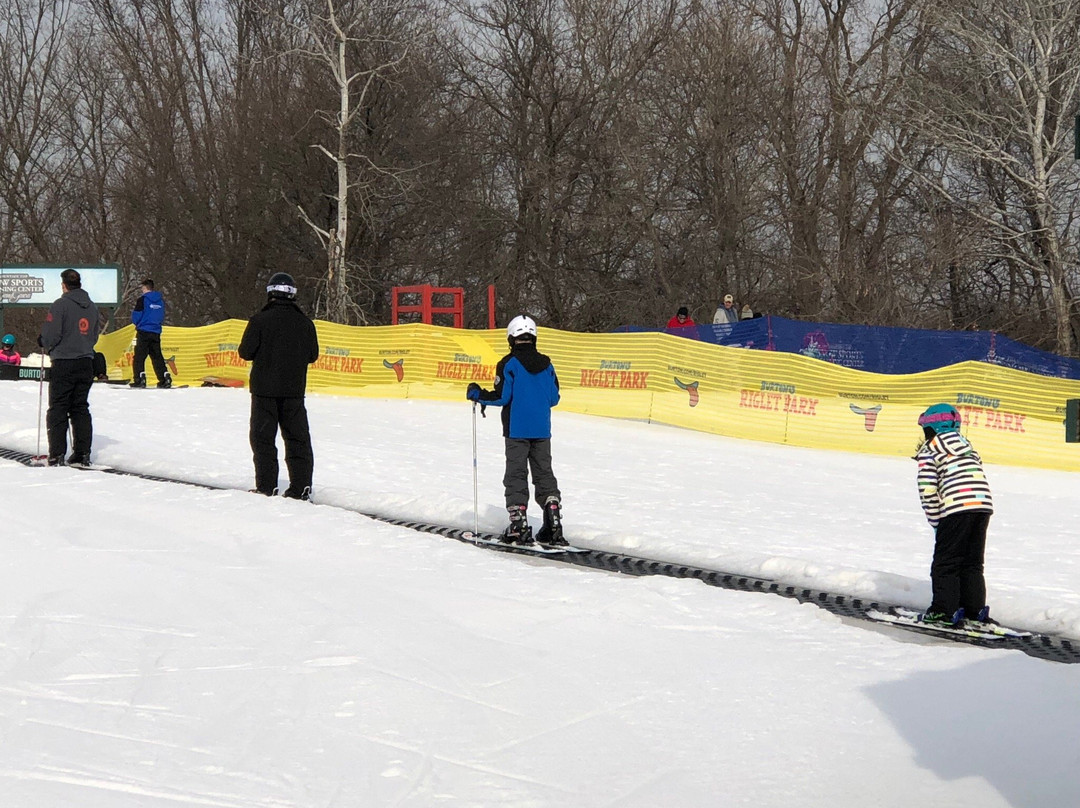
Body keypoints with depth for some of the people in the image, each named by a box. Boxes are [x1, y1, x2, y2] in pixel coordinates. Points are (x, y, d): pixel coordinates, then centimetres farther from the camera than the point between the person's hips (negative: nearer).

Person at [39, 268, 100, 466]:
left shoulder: (61, 305, -12)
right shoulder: (92, 307, 10)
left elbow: (50, 335, -15)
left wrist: (44, 343, 5)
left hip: (64, 363, -6)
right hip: (86, 363, 6)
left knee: (58, 409, -1)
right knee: (81, 409, 11)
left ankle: (57, 455, -6)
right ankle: (82, 453, 7)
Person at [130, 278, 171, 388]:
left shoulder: (142, 299, -8)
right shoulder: (160, 300, 10)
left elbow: (135, 317, -7)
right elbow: (162, 318, 16)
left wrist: (138, 324, 13)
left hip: (144, 332, -5)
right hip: (156, 333, 5)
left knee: (139, 357, -4)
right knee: (157, 356, 11)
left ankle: (140, 378, -14)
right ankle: (165, 377, 2)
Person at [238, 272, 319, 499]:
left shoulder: (260, 320, -11)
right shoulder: (305, 322, 0)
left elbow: (246, 352, -10)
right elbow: (313, 355, 5)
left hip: (265, 389, -3)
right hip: (294, 390, 3)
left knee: (263, 437, 4)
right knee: (298, 438, 8)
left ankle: (266, 486, 0)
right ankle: (301, 486, 4)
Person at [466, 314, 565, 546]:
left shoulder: (509, 364, -10)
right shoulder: (545, 364, 5)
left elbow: (501, 397, -12)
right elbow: (554, 398, 7)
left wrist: (477, 394, 3)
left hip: (517, 431, -4)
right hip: (542, 431, 4)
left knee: (516, 475, 2)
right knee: (544, 475, 11)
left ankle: (519, 527, -2)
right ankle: (554, 525, 4)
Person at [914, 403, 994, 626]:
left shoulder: (929, 451, 6)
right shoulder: (967, 445, 26)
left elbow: (928, 491, -3)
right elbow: (979, 478, 21)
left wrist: (936, 522, 5)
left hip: (956, 508, -6)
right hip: (984, 505, 6)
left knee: (945, 563, 3)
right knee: (972, 563, 16)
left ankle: (944, 610, 1)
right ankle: (974, 610, 14)